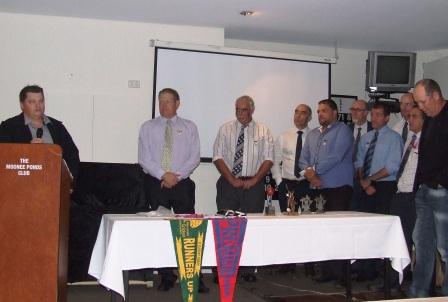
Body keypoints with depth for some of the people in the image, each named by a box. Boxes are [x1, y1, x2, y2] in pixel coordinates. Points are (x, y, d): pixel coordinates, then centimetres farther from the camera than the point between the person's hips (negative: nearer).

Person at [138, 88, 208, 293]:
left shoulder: (189, 127, 9)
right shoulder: (148, 127, 8)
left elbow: (194, 157, 2)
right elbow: (144, 158, -1)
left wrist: (177, 176, -11)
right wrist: (163, 174, -13)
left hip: (182, 183, -1)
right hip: (156, 183, 1)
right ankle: (166, 277, 14)